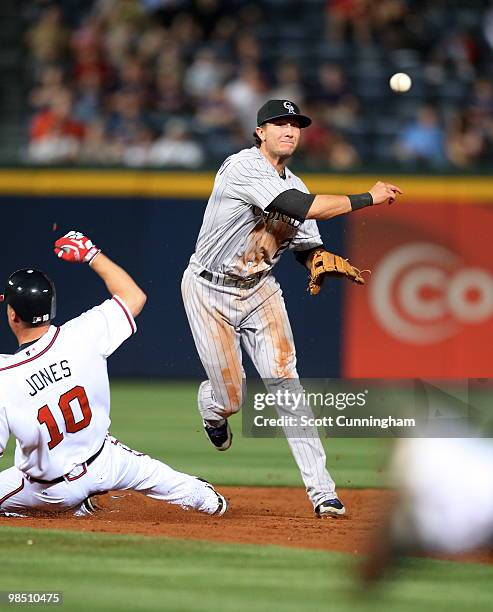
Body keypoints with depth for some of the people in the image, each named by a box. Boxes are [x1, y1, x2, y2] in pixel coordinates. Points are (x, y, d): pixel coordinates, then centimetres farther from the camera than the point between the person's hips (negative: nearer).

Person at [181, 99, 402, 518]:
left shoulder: (294, 186, 4)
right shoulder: (243, 168, -22)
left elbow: (308, 250, 8)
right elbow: (304, 208, -32)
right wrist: (368, 198, -26)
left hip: (260, 291, 5)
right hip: (210, 291, -5)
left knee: (284, 381, -12)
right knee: (231, 399, -2)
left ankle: (321, 491, -16)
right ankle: (211, 406, 40)